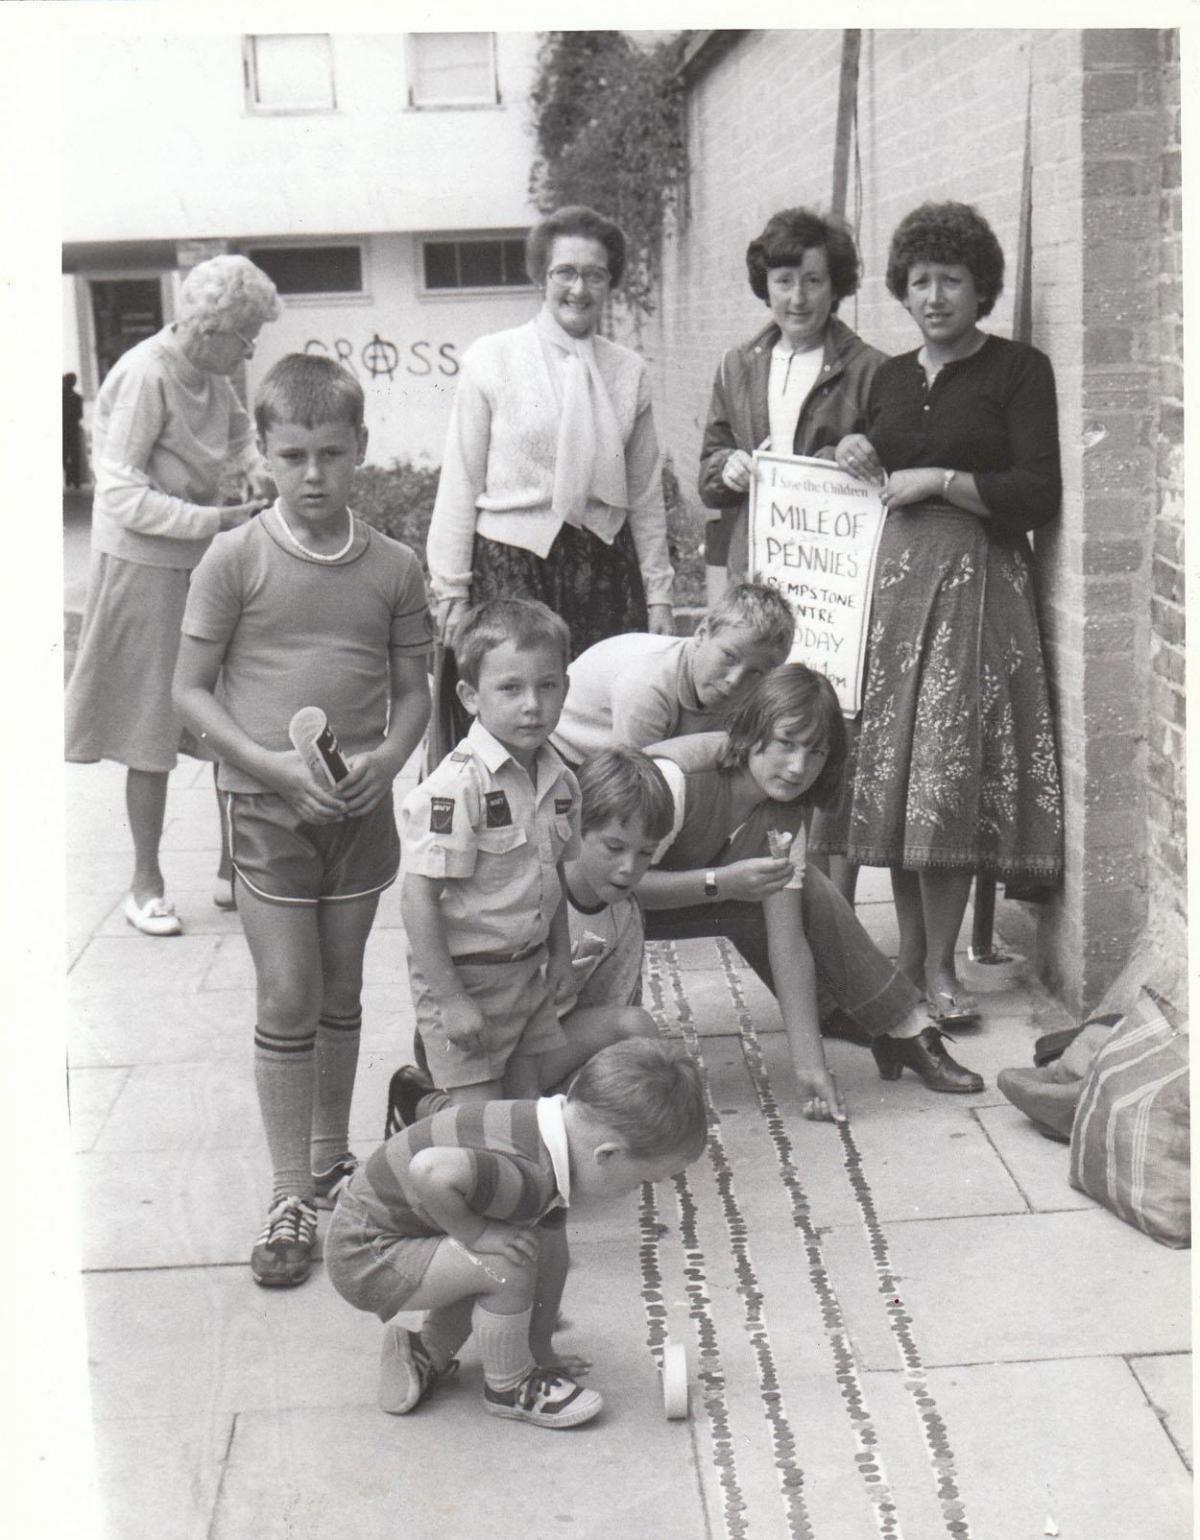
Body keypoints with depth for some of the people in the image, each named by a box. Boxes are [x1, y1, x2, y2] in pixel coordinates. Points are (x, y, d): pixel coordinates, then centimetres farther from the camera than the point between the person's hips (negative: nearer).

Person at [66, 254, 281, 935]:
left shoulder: (212, 375, 5)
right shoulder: (145, 375, -18)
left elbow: (239, 432, 25)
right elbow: (123, 496, -21)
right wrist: (220, 520, -25)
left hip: (206, 560, 7)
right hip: (146, 565, -7)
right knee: (152, 729, 1)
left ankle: (234, 866, 19)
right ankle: (146, 883, 15)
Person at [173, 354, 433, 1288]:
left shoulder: (394, 568, 0)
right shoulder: (236, 560, -7)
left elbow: (414, 690, 7)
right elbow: (191, 692, -5)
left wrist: (387, 758, -14)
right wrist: (278, 764, -17)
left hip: (361, 805, 3)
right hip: (267, 805, -3)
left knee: (342, 992, 15)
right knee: (288, 999, -2)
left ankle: (331, 1164, 32)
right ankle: (291, 1198, 9)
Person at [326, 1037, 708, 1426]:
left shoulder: (553, 1145, -2)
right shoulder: (529, 1176, -32)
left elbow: (548, 1257, 9)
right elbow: (431, 1169, -47)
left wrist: (540, 1346, 17)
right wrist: (474, 1233, -29)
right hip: (364, 1258, -9)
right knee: (507, 1263, -23)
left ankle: (427, 1353, 23)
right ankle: (508, 1388, 2)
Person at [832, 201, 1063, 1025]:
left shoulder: (1018, 369, 0)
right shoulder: (890, 378, 17)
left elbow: (1041, 495, -8)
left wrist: (939, 480, -12)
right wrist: (863, 465, 3)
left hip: (975, 579, -5)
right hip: (892, 578, 5)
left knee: (947, 771, -9)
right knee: (894, 770, 4)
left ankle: (941, 967, 1)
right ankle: (909, 950, 14)